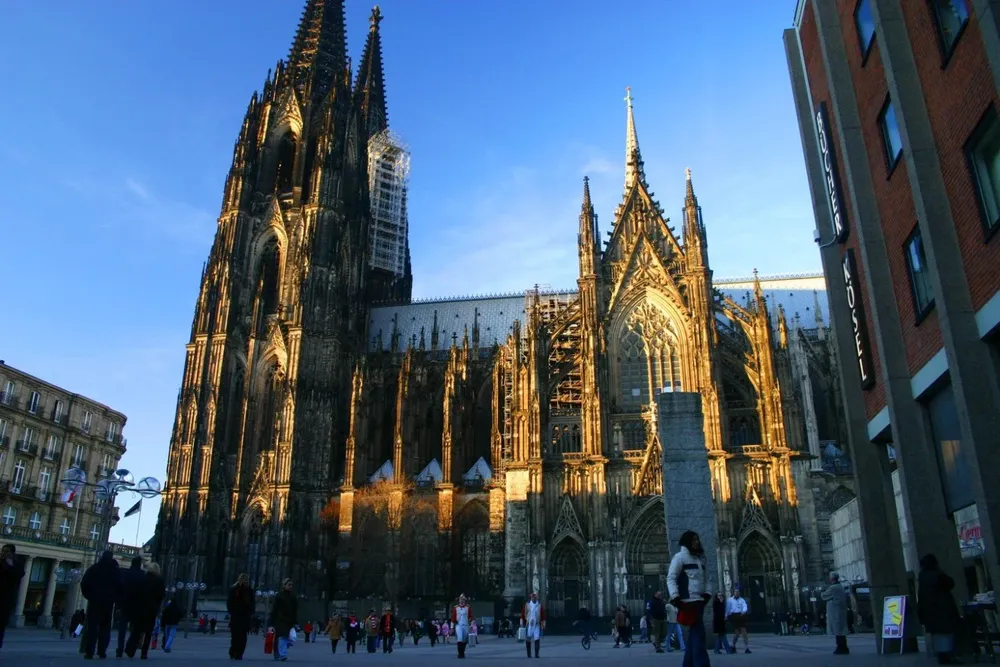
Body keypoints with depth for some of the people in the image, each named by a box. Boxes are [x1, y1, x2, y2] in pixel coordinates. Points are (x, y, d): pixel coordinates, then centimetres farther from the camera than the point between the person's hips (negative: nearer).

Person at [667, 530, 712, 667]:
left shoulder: (700, 558, 18)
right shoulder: (680, 556, -5)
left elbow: (705, 578, 25)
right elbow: (671, 578, -9)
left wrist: (707, 593, 8)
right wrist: (675, 596, -19)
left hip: (699, 601, 8)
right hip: (688, 601, -8)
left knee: (694, 634, 9)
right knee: (698, 633, -13)